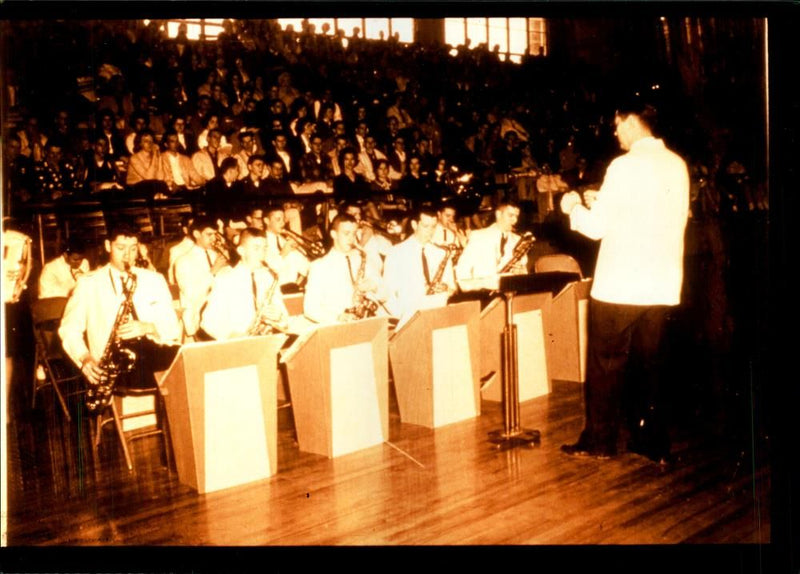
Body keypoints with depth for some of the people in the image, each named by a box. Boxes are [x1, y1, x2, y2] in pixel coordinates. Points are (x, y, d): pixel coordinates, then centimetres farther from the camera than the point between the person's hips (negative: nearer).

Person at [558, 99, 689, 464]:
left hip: (619, 286, -6)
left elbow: (596, 227, -13)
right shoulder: (677, 166, 7)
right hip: (662, 285, 6)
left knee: (606, 364, 6)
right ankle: (653, 443, 20)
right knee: (650, 364, 14)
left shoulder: (625, 165, -13)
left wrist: (573, 208, 7)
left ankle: (599, 441, 15)